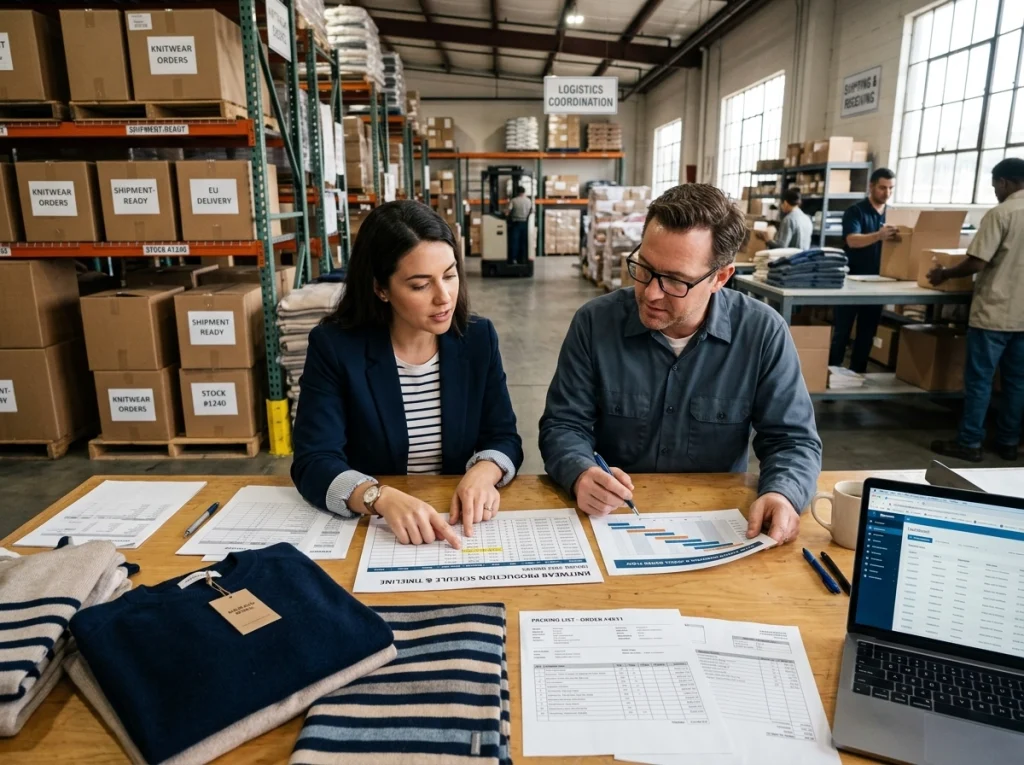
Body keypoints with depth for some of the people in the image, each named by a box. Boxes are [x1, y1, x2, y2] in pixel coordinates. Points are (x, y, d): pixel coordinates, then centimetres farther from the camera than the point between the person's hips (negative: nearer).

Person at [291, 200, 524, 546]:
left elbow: (504, 438, 1)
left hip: (461, 524, 2)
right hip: (369, 527, -2)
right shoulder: (333, 346, -11)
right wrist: (382, 498, -33)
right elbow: (313, 462, -16)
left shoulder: (478, 338, -2)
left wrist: (482, 474, -21)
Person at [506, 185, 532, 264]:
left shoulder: (513, 200, -7)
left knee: (514, 241, 0)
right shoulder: (529, 201, 3)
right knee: (524, 242, 9)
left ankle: (513, 259, -4)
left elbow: (509, 211, -14)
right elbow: (532, 211, 4)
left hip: (515, 223, -3)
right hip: (525, 223, 3)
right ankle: (523, 259, 12)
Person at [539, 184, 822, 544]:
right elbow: (563, 425, -4)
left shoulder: (763, 333, -8)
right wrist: (581, 474, -26)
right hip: (612, 519, -1)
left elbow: (793, 440, -2)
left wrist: (782, 494, -23)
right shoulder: (594, 322, -7)